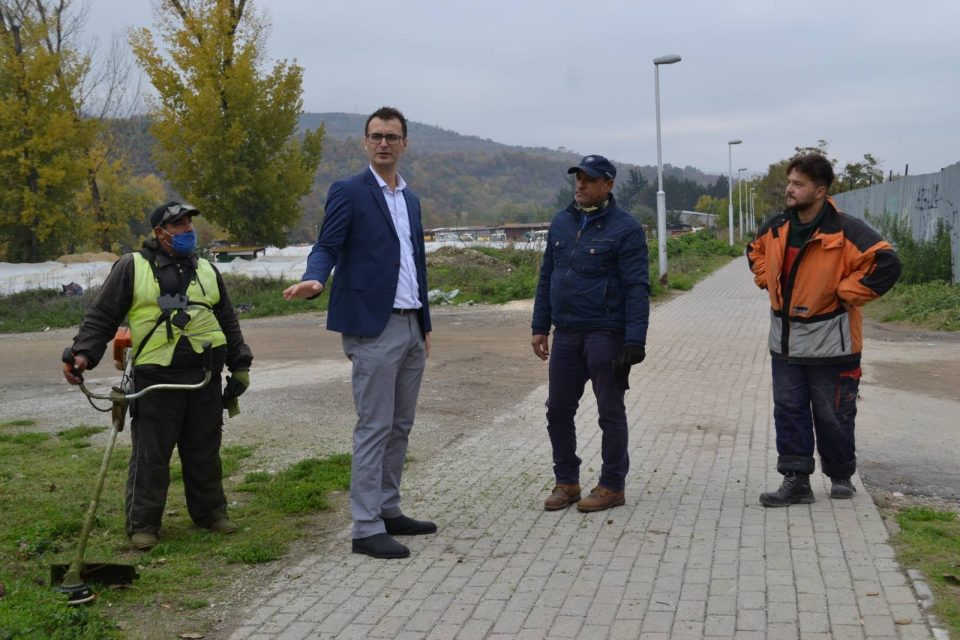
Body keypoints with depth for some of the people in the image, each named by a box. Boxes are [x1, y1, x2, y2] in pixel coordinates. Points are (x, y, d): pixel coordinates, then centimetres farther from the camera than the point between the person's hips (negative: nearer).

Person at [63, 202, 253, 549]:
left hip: (206, 377, 4)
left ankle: (210, 511, 24)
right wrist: (83, 353, -11)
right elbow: (101, 316, 3)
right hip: (155, 378, -4)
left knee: (205, 452, 11)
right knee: (151, 455, 0)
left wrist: (239, 365, 17)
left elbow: (228, 322, 22)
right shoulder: (132, 267, 3)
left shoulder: (207, 270, 17)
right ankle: (143, 524, 11)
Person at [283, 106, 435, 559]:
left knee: (400, 427, 12)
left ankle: (389, 512, 23)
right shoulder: (348, 192, -4)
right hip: (373, 328, -8)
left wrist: (426, 326, 19)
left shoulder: (410, 200, 17)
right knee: (374, 428, -6)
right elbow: (327, 247, -10)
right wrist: (314, 279, -32)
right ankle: (366, 529, 0)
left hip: (410, 327, 8)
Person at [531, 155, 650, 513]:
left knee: (610, 412, 4)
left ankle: (612, 486, 16)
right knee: (558, 409, 9)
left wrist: (635, 340, -19)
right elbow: (547, 277, 15)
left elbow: (637, 289, -13)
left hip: (605, 335, -6)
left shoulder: (625, 229, -8)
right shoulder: (561, 223, 10)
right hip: (565, 334, 6)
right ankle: (566, 482, 23)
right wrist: (540, 326, 11)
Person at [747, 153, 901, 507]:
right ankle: (796, 481, 12)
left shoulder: (845, 231, -17)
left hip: (828, 342, -5)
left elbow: (887, 264, -23)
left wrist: (845, 292, -19)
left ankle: (841, 476, 28)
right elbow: (755, 251, 25)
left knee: (832, 415, 7)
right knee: (789, 411, 5)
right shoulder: (776, 228, 3)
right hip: (785, 341, 5)